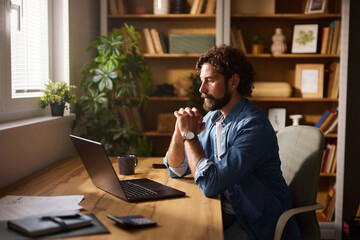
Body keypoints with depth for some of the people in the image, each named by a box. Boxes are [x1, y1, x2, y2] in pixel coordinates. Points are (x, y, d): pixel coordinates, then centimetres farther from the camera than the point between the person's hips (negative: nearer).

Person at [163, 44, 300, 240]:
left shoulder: (253, 126, -22)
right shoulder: (212, 118, 4)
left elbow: (210, 185, -29)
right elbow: (176, 170, 8)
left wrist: (190, 134, -18)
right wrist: (179, 131, -9)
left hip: (258, 223, -7)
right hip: (224, 212, 7)